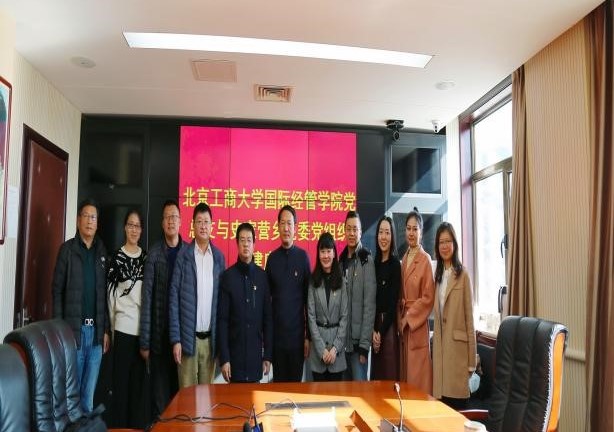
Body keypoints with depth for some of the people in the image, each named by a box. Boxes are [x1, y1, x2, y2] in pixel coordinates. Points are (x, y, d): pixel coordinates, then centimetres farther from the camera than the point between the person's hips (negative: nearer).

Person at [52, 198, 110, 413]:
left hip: (96, 330, 3)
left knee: (89, 393, 8)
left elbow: (105, 293, 10)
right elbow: (57, 291, -2)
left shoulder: (102, 251, 10)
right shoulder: (67, 249, 0)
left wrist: (106, 329, 6)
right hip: (73, 329, -3)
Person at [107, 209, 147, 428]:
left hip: (143, 328, 4)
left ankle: (137, 426, 19)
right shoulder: (117, 258, -2)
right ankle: (120, 426, 12)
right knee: (121, 381, 2)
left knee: (138, 382, 10)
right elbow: (111, 296, 0)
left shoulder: (146, 257, 9)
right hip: (123, 327, -3)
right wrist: (112, 328, 0)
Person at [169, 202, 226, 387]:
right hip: (188, 337, -3)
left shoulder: (219, 257, 7)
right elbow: (174, 297, -4)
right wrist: (175, 338, -8)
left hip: (210, 337, 3)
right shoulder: (183, 255, -3)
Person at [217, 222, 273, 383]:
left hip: (256, 351, 2)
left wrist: (268, 355, 2)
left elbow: (268, 317, 5)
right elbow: (222, 319, -4)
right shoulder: (228, 276, -3)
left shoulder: (262, 276, 3)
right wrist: (224, 358, -9)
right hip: (234, 351, -2)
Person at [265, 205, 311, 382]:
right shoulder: (272, 258, 4)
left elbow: (308, 298, -1)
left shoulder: (303, 257, -3)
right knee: (278, 381, 11)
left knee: (296, 381, 9)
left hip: (297, 333, -2)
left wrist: (308, 335, -2)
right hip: (276, 333, 2)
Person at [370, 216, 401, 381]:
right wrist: (373, 330, -3)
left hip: (389, 326, -5)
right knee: (376, 374, 11)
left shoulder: (395, 263, -7)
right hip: (375, 325, 5)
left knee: (390, 374, -1)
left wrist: (381, 332, -9)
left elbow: (393, 302, -10)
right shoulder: (374, 263, 9)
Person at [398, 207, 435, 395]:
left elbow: (428, 298, -13)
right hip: (403, 324, 7)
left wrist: (409, 317, -11)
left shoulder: (425, 260, -11)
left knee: (417, 376, -1)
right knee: (405, 375, 11)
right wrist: (401, 318, 3)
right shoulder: (404, 258, 11)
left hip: (418, 325, -7)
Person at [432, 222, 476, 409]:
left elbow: (469, 317, -6)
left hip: (458, 347, -5)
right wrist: (435, 347, 8)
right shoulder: (437, 275, 13)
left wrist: (472, 360, -6)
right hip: (440, 347, 5)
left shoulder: (463, 275, -7)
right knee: (442, 403, 8)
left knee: (458, 405, 0)